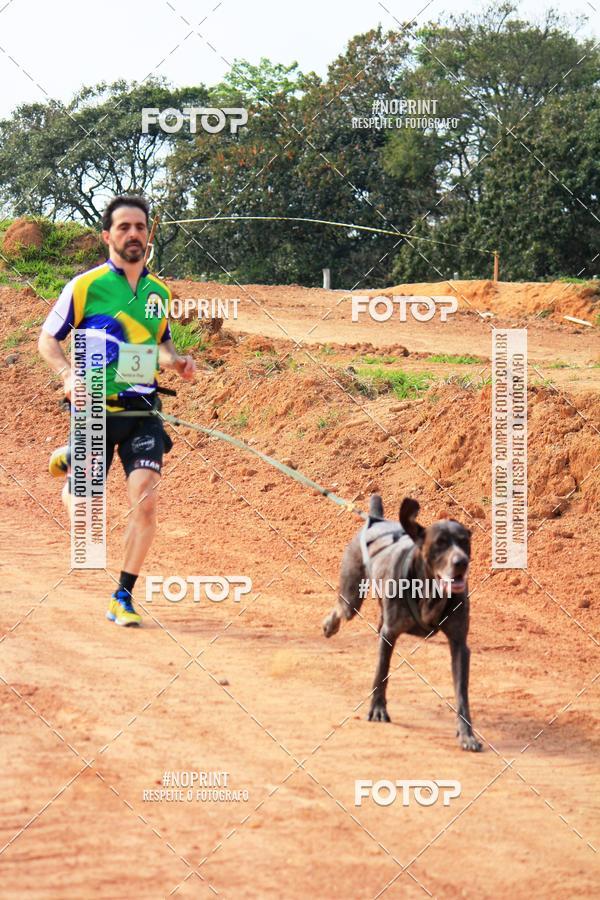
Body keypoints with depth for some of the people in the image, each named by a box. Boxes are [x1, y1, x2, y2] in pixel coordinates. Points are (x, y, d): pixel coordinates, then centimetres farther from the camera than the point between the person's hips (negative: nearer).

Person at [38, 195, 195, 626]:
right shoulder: (85, 286, -4)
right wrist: (67, 374, -16)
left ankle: (123, 598, -1)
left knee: (145, 500, -16)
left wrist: (177, 361, 3)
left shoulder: (159, 292, 9)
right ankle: (67, 461, 41)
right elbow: (47, 339, 2)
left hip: (143, 411, 3)